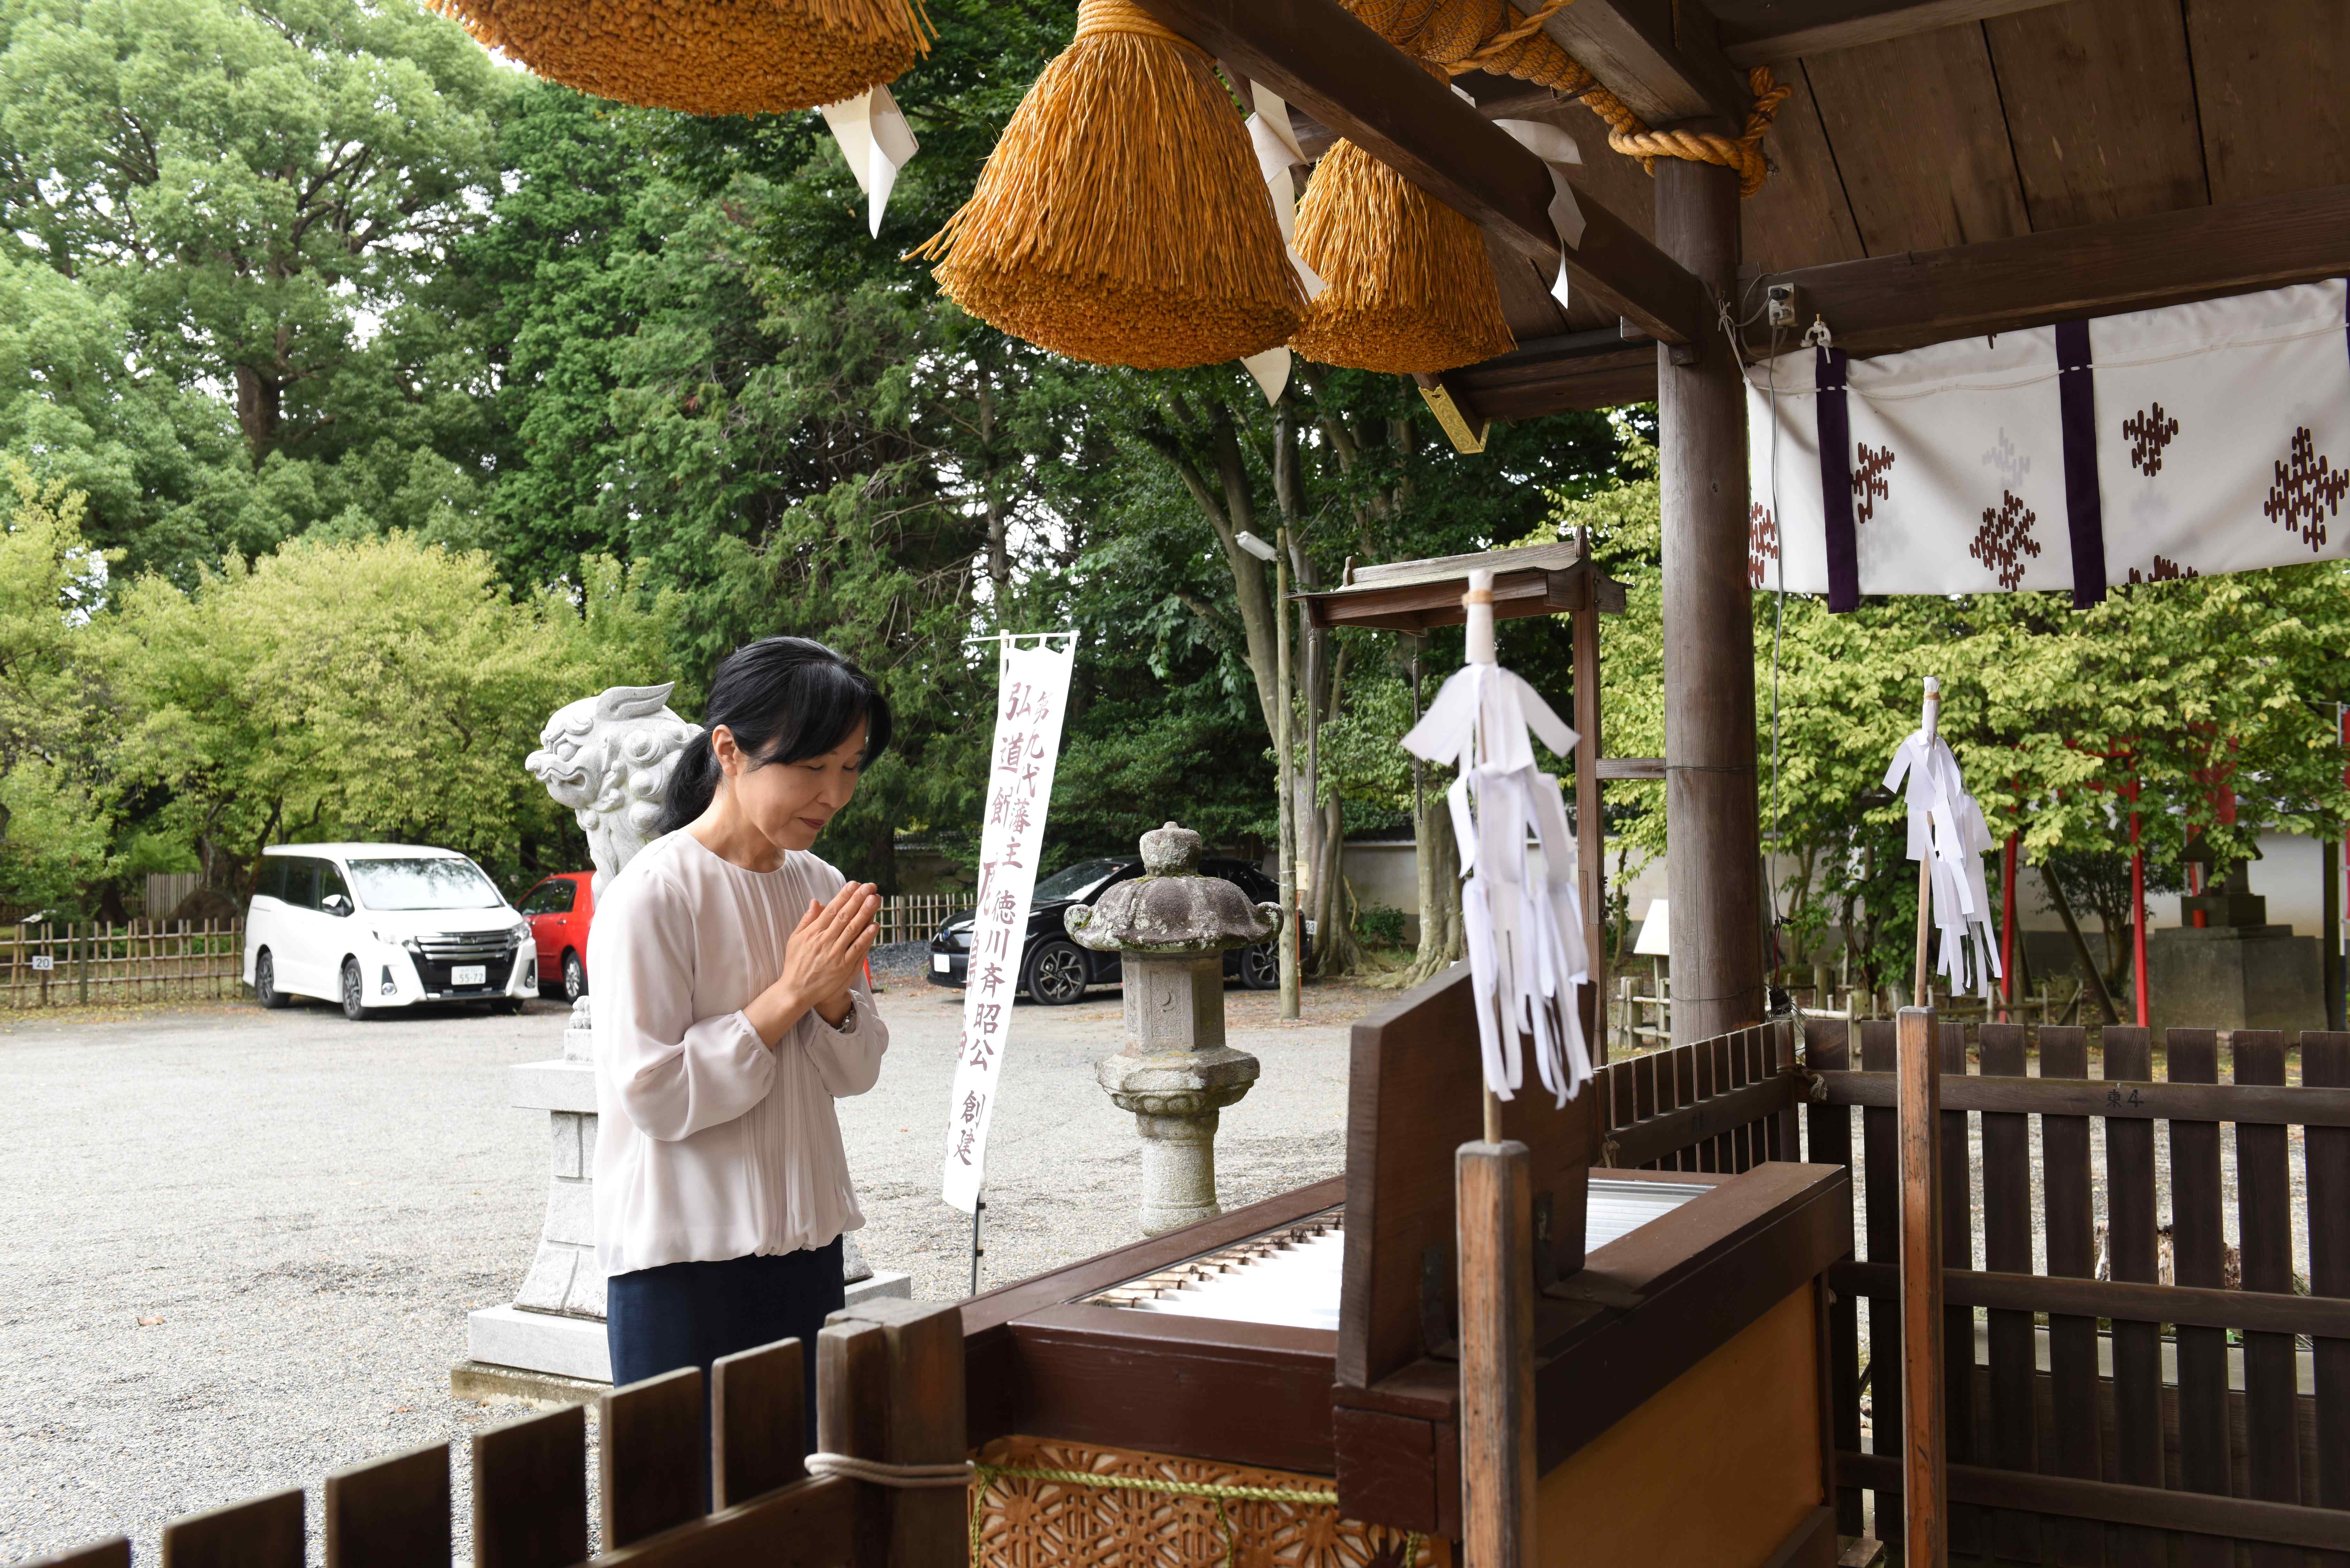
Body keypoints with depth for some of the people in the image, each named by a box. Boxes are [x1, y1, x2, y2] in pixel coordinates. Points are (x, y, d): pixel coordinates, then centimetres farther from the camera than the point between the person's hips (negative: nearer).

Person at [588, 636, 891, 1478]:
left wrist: (835, 996, -11)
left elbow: (855, 1072, 9)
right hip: (684, 1259, -6)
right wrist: (789, 993, -19)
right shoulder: (655, 892, -16)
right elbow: (654, 1094, -20)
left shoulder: (818, 885, 5)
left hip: (802, 1242, 7)